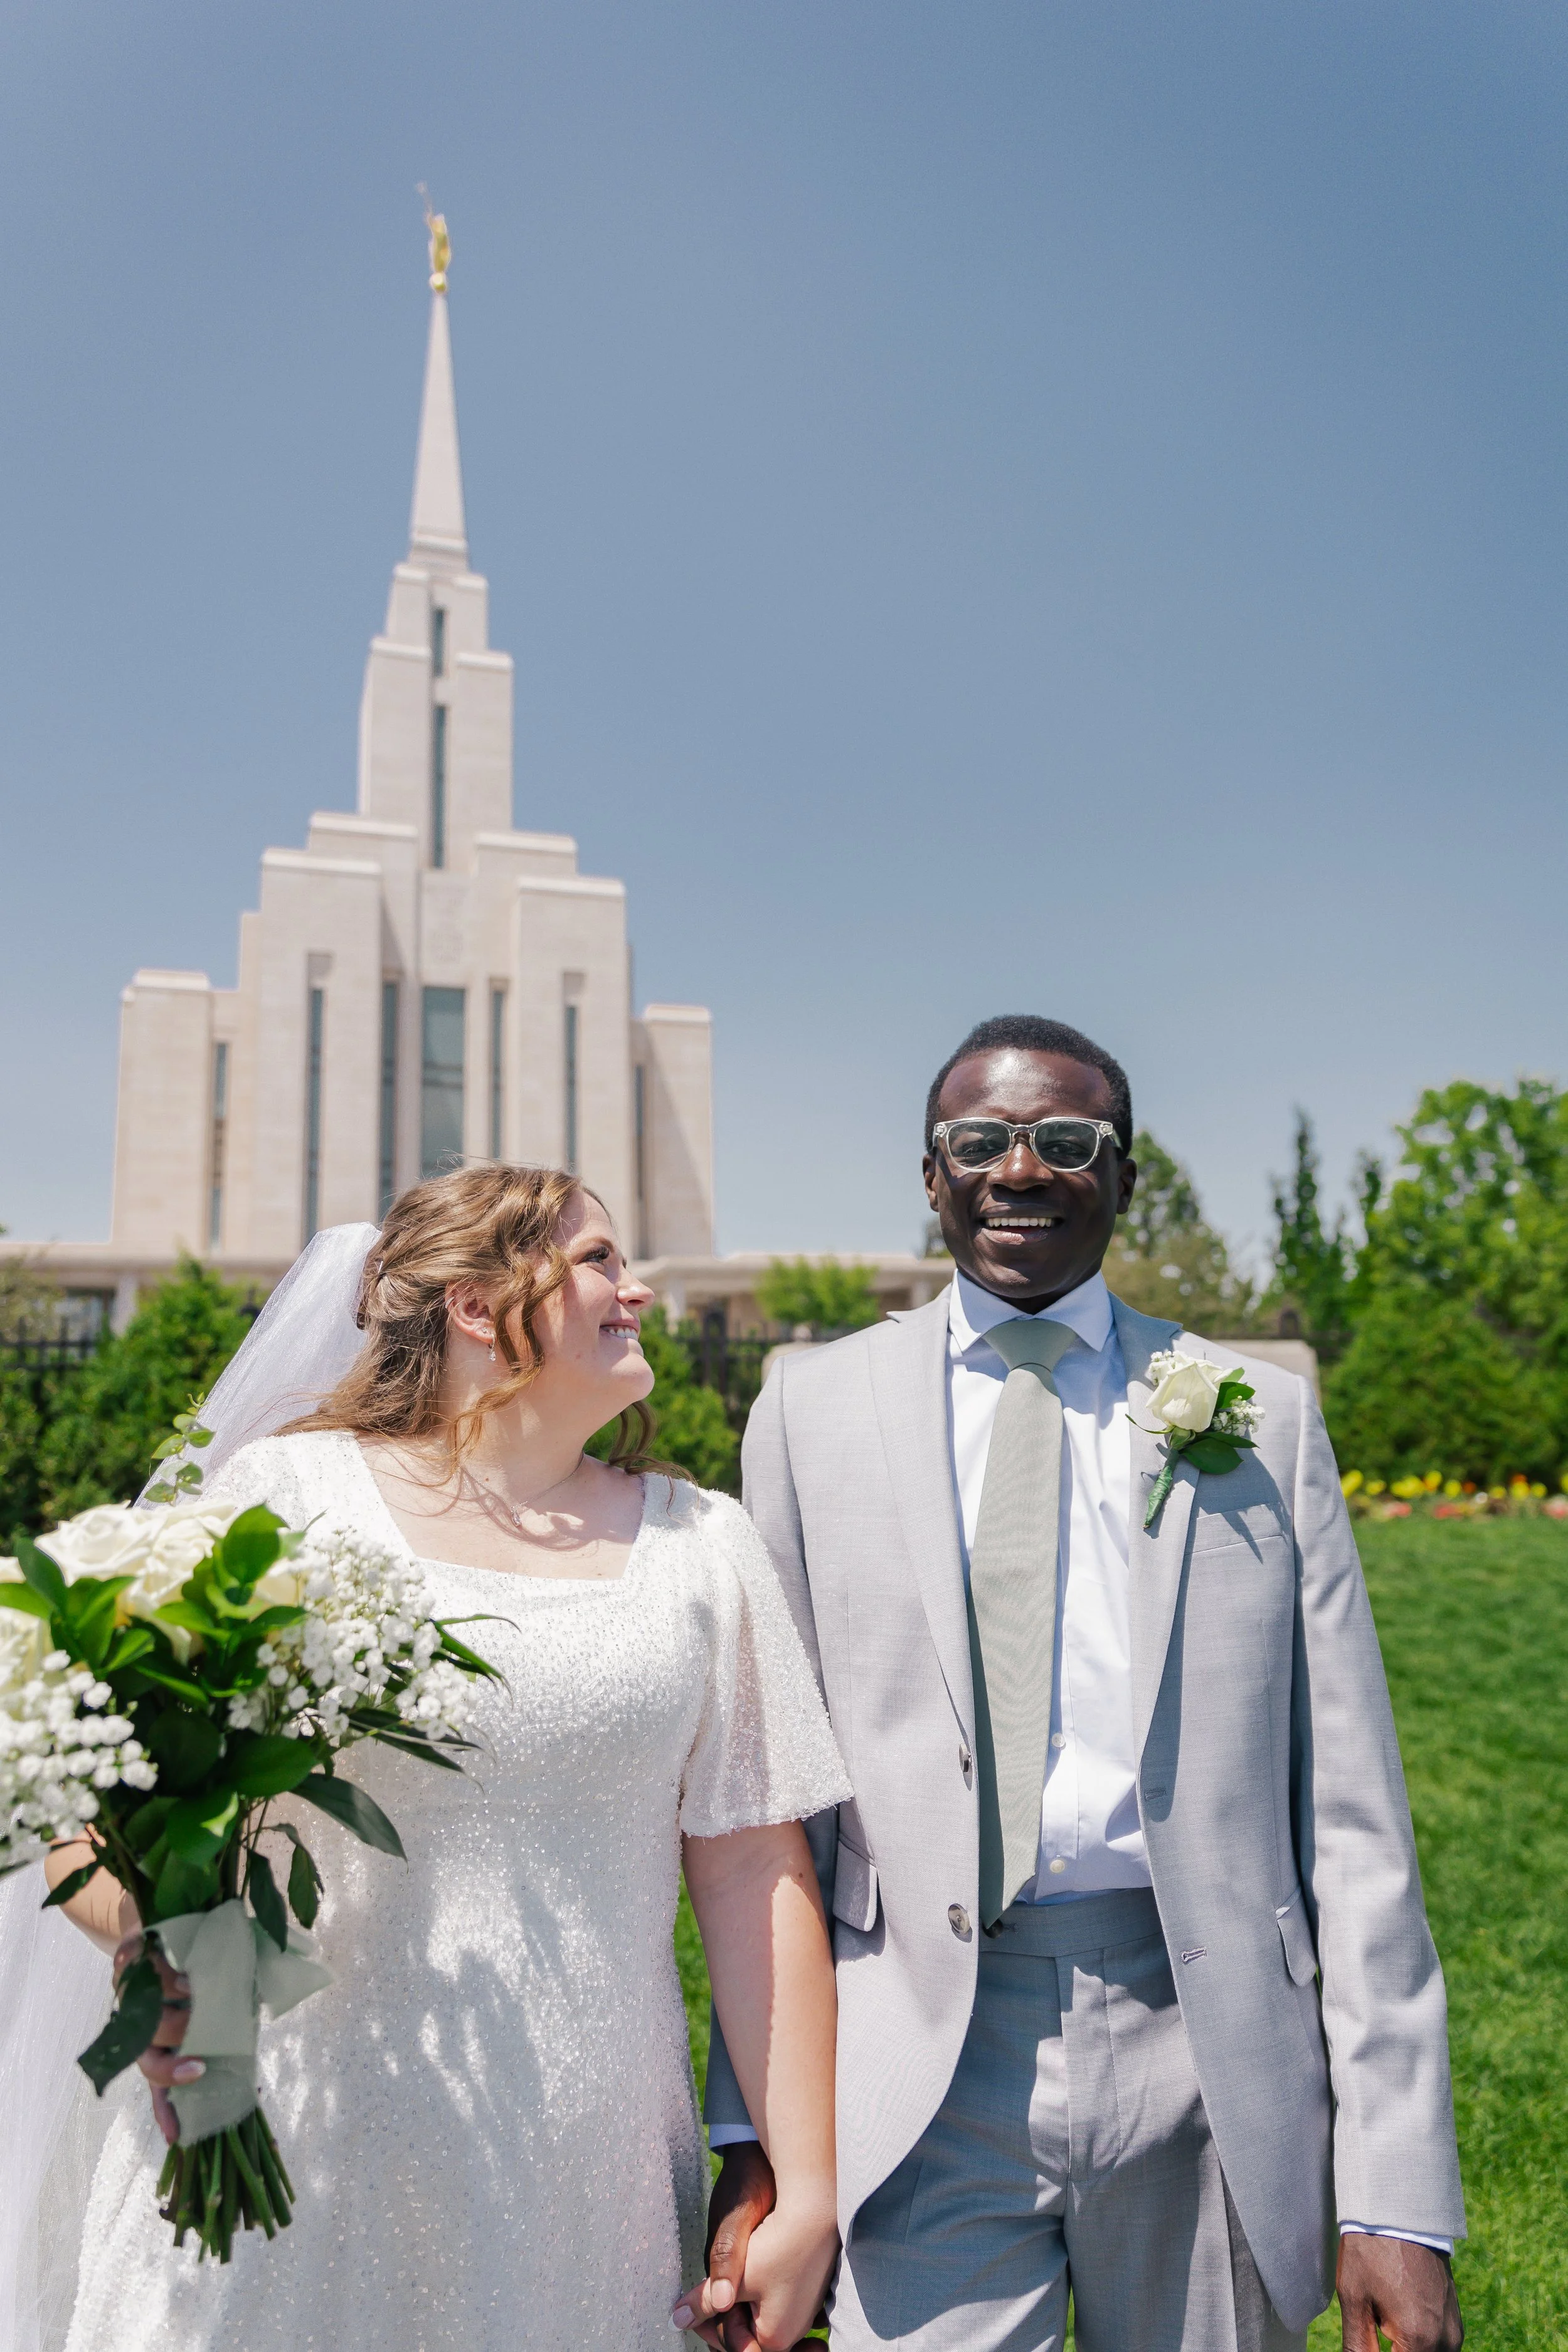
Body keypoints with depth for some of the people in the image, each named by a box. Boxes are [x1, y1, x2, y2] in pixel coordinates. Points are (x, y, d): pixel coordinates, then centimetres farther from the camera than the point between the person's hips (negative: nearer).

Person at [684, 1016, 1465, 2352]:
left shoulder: (1260, 1415, 0)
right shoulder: (815, 1411, 0)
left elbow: (1348, 1814, 0)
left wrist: (1399, 2191, -3)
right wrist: (754, 2142, 0)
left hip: (1204, 2056, 1)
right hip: (919, 2077, 0)